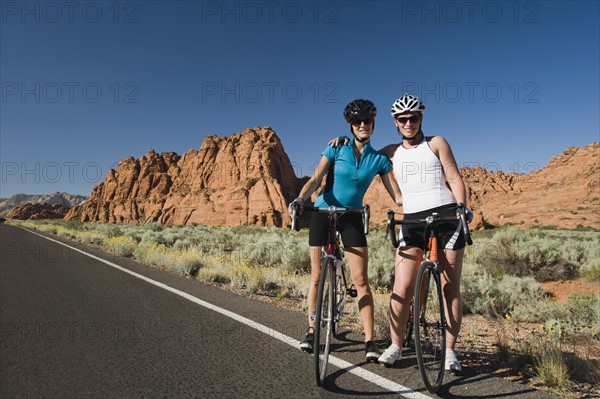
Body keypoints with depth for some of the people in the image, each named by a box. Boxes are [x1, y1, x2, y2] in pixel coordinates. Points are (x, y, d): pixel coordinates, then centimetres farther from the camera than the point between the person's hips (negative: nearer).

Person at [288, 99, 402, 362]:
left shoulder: (379, 160, 1)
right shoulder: (336, 149, -4)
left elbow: (397, 194, -1)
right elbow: (315, 180, -12)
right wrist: (300, 198, -30)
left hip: (352, 218, 1)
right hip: (323, 212, -1)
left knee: (360, 279, -6)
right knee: (317, 276, 4)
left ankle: (370, 342, 1)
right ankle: (311, 332, 20)